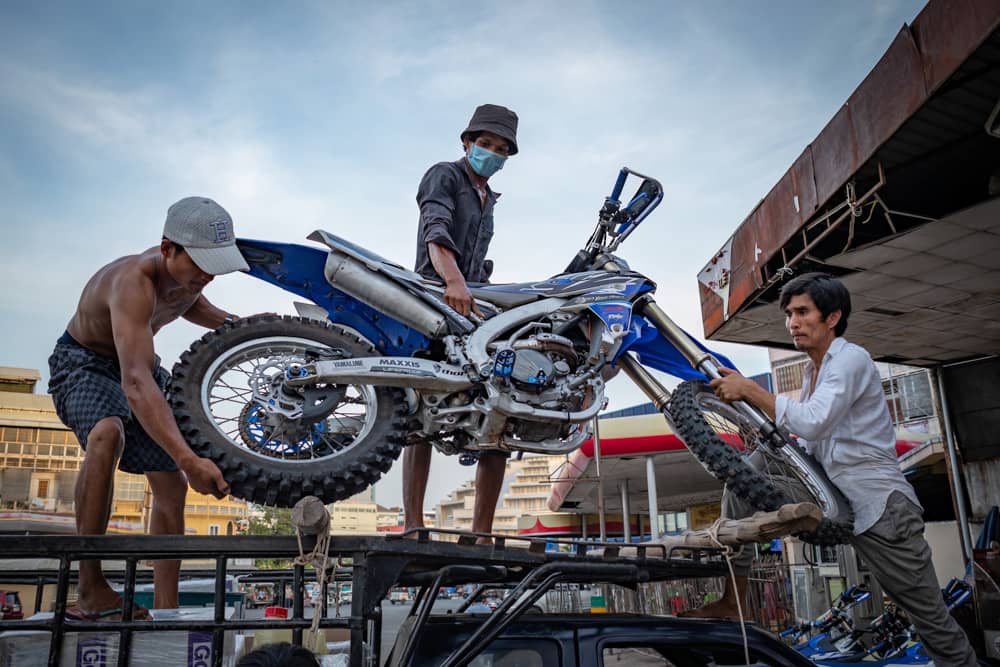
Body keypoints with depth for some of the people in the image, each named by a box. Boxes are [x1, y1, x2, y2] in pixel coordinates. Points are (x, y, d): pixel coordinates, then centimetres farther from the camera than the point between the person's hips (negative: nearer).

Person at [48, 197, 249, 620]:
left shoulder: (189, 276, -13)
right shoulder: (135, 282, -37)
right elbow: (136, 383, -50)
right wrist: (189, 459, -60)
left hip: (140, 361, 7)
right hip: (83, 362, -7)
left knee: (171, 485, -2)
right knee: (108, 433, -40)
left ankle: (165, 611, 5)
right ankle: (89, 589, -30)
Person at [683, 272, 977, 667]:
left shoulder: (850, 359, -12)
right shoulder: (813, 369, 14)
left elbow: (814, 423, -27)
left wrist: (748, 389, -23)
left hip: (878, 504, -7)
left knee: (933, 620, 0)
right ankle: (732, 604, -5)